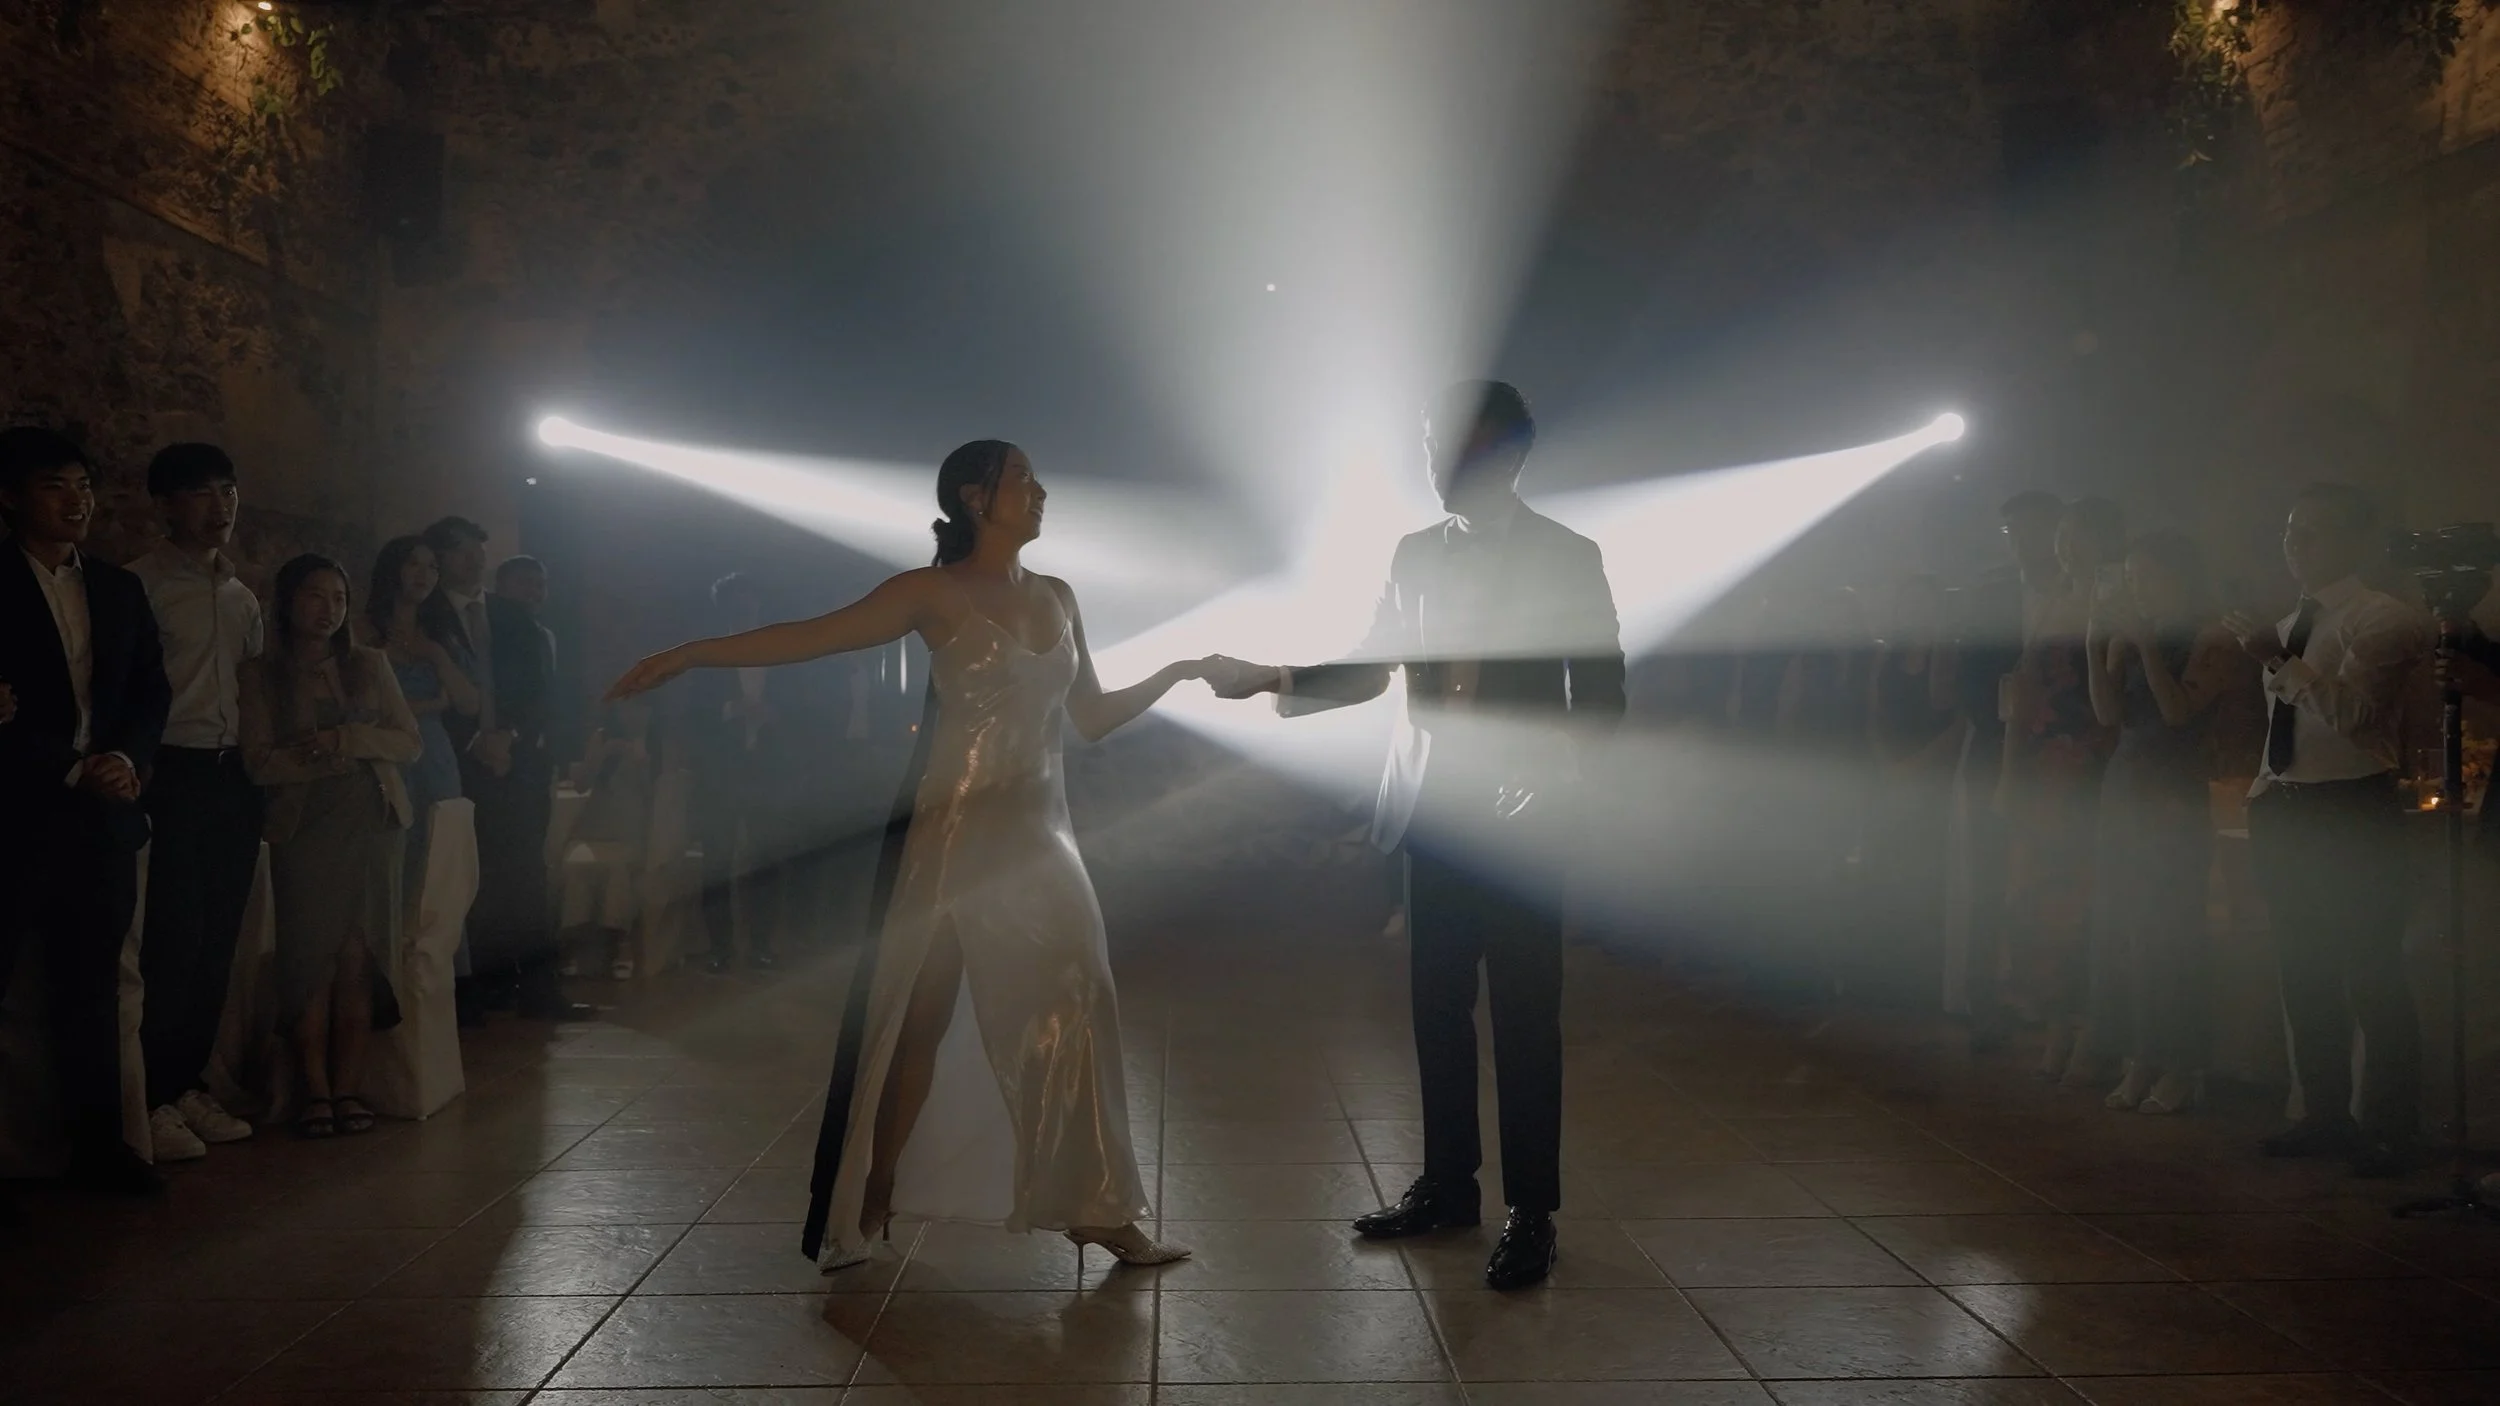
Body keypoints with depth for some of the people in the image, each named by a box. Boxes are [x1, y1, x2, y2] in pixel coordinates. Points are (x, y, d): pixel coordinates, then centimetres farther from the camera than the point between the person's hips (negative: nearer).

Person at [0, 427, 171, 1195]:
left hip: (104, 810, 5)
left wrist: (127, 758, -5)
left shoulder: (120, 589, 15)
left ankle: (96, 1139, 15)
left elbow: (152, 690, 12)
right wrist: (73, 771, -12)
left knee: (91, 981, 9)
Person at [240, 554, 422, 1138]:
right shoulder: (261, 675, 6)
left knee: (358, 958, -4)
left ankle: (348, 1087, 0)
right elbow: (260, 762, -4)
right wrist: (343, 755, -10)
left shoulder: (369, 664, 13)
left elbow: (410, 742, 6)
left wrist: (347, 740, -9)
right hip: (303, 829, -1)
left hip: (372, 826, 2)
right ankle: (315, 1090, -1)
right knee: (311, 958, -7)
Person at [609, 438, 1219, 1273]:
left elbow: (1091, 718, 15)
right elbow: (812, 636, -12)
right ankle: (868, 1207, 14)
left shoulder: (1056, 599, 11)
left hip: (1038, 835, 5)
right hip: (953, 834, -5)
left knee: (1072, 1017, 4)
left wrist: (1176, 672, 8)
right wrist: (689, 655, -20)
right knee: (916, 1019, 1)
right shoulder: (937, 593, -6)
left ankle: (1093, 1209, 12)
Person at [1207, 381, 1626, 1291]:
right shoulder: (1417, 554, 11)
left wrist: (1551, 771, -18)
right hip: (1432, 814, 4)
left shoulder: (1566, 557, -1)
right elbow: (1369, 671, 12)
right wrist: (1273, 679, -3)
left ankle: (1531, 1213, 8)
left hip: (1516, 817, -4)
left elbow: (1601, 691, -2)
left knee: (1523, 1019, 0)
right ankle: (1446, 1184, 22)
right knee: (1437, 1010, 9)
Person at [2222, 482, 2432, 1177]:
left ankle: (2391, 1132, 8)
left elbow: (2355, 715, -23)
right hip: (2284, 807, 9)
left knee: (2371, 977, -3)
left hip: (2352, 812, -8)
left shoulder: (2380, 619, -11)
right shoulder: (2290, 625, 14)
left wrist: (2280, 660, -27)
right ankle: (2325, 1117, 25)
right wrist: (2264, 789, 14)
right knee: (2305, 975, 14)